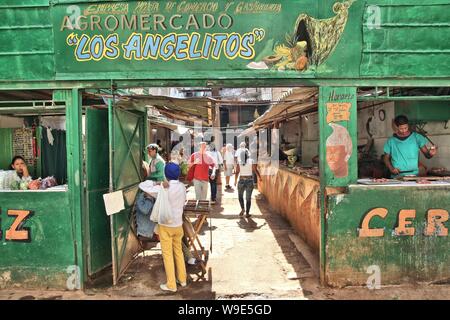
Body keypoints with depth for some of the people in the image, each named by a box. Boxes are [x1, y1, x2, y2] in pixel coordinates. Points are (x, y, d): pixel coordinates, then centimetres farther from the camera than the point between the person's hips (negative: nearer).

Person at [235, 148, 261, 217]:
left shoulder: (239, 161, -4)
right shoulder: (252, 161, -5)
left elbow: (237, 172, -5)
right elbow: (255, 170, -6)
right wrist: (259, 177, 8)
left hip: (241, 180, 0)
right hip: (250, 181, 0)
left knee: (240, 196, 20)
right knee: (248, 198, 8)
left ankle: (243, 209, 4)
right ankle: (247, 213, 10)